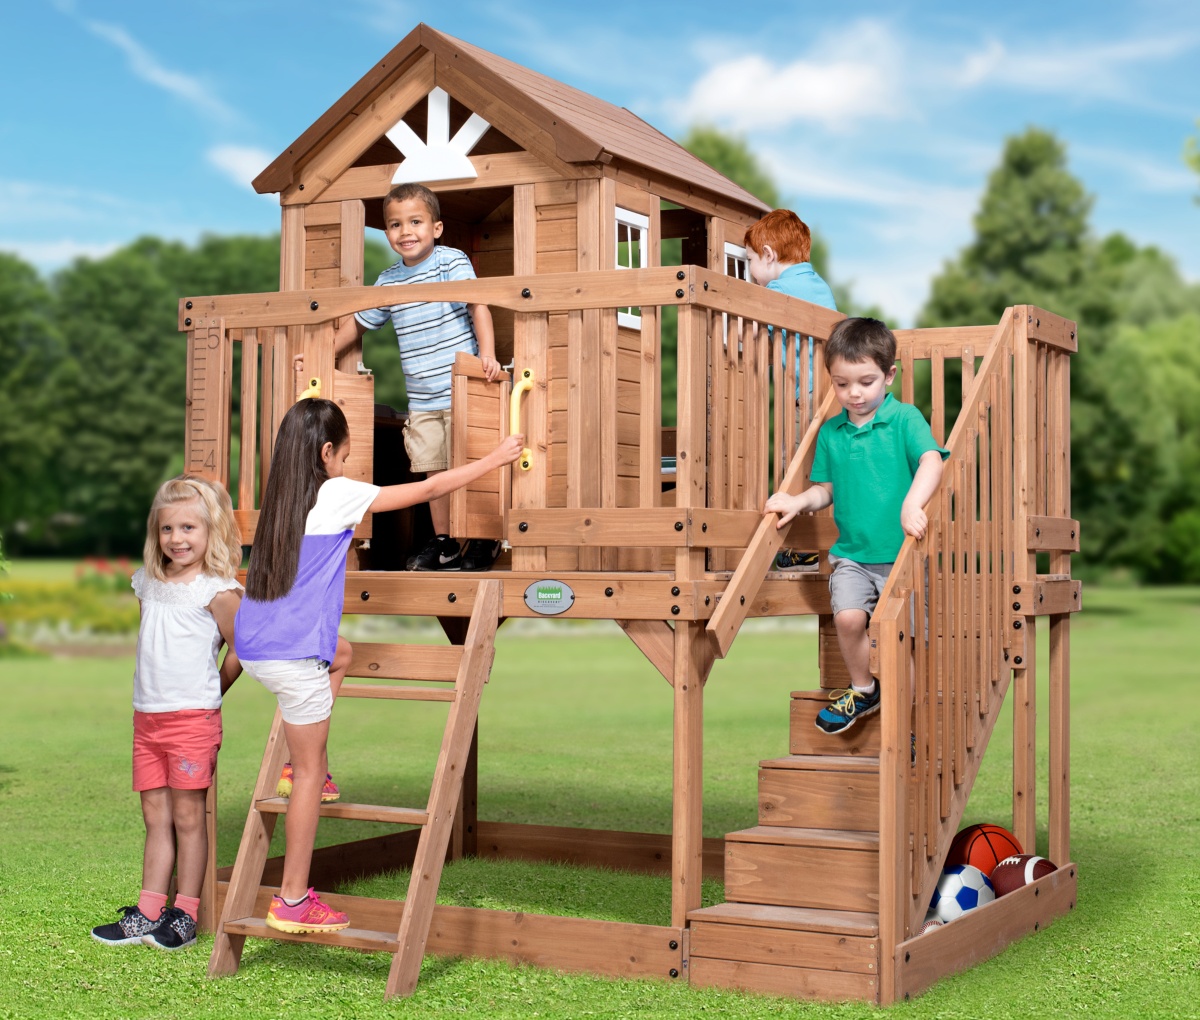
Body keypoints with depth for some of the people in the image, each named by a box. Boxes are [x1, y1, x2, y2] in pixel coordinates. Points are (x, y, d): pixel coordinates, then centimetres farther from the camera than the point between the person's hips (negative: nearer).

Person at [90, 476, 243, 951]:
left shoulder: (218, 591, -9)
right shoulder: (147, 582, 11)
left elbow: (239, 650, -2)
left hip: (192, 717, -6)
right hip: (147, 716, 6)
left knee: (188, 816, 1)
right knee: (155, 817, 10)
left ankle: (185, 915, 9)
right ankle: (147, 913, 15)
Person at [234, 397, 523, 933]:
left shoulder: (280, 498, 11)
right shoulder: (336, 494, -7)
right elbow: (429, 488, 0)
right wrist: (496, 458, 10)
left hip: (255, 644, 8)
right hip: (293, 654, -8)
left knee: (339, 652, 33)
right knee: (311, 771, 1)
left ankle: (305, 763, 26)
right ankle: (293, 900, 6)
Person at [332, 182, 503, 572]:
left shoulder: (452, 262, -5)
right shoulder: (388, 281, 10)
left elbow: (478, 306, -14)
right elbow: (358, 321, 23)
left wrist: (487, 353, -27)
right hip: (422, 400, 5)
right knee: (434, 469, 9)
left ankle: (484, 542, 11)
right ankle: (443, 543, 20)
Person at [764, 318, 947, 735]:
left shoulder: (905, 419, -4)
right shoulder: (830, 432, 9)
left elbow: (931, 462, -20)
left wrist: (912, 504, -38)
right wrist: (798, 501, -2)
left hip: (901, 554, -3)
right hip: (851, 554, 3)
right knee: (848, 617, -18)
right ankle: (862, 690, 12)